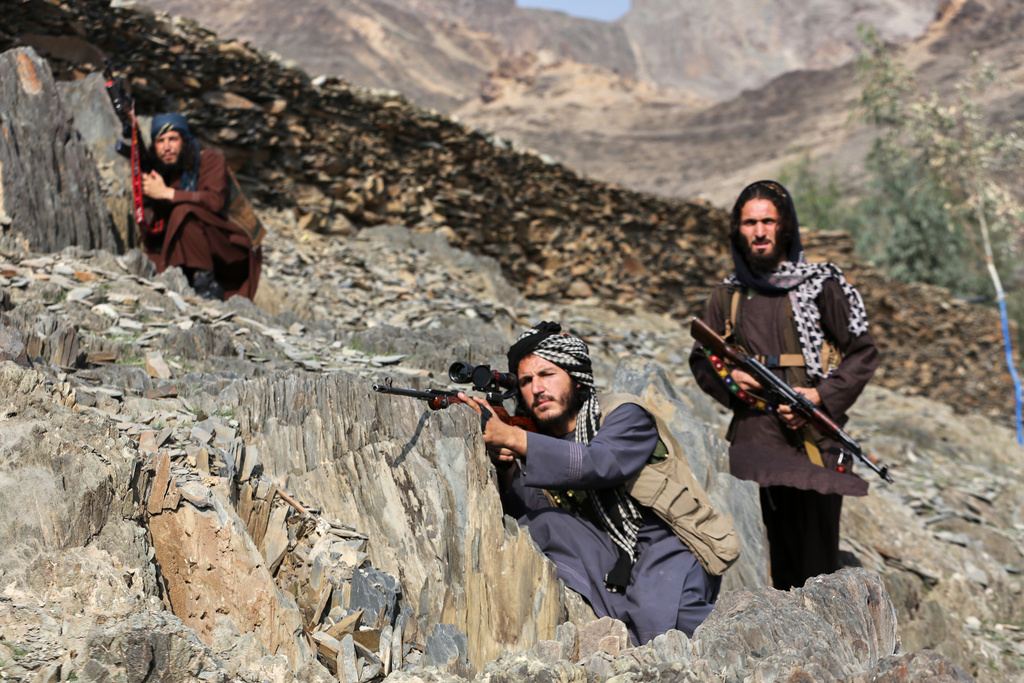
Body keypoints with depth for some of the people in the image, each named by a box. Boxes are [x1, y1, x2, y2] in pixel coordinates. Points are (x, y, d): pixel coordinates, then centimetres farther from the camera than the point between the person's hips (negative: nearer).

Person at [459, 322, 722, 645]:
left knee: (657, 624, -31)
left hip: (666, 548, -5)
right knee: (543, 521, -17)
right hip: (609, 560, 5)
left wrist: (509, 437, -34)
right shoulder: (539, 437, 8)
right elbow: (517, 515, 0)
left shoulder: (624, 414, -9)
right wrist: (505, 468, -18)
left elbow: (598, 464, -31)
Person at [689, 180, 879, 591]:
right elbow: (700, 359, 22)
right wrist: (728, 380, 1)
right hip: (752, 436, 3)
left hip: (812, 436, -2)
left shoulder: (821, 285, 6)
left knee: (816, 554, -7)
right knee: (768, 554, -2)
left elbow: (863, 354, 6)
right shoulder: (729, 296, 15)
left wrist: (821, 395, -8)